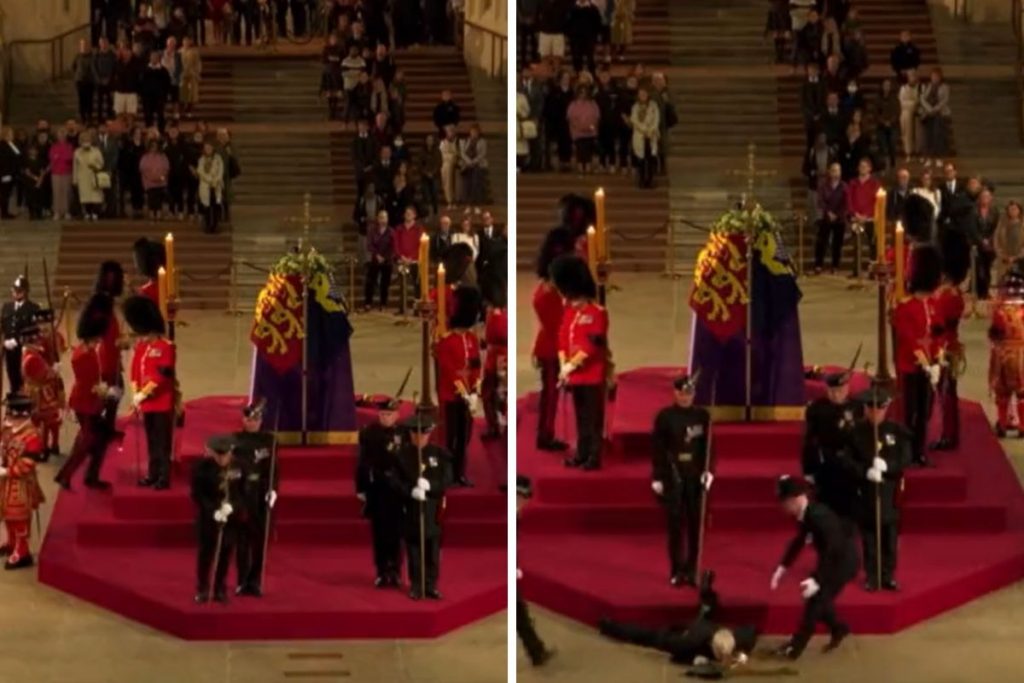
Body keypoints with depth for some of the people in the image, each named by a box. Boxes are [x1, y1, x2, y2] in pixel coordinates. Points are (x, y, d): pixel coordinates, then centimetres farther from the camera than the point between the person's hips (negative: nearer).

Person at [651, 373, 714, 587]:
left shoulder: (702, 415, 3)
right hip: (672, 477, -2)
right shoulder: (665, 416, -3)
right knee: (674, 524, 1)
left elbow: (708, 446, 5)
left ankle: (692, 570, 13)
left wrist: (708, 471, -7)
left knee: (695, 524, 4)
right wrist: (657, 477, -5)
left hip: (696, 477, 2)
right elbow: (658, 449, -2)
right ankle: (677, 571, 8)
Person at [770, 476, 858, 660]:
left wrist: (816, 580, -36)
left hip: (844, 560, -9)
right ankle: (838, 629, 36)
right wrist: (783, 566, 7)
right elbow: (799, 540, 12)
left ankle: (797, 645, 1)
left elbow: (832, 550, -34)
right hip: (831, 559, 9)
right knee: (819, 597, 13)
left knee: (817, 596, -8)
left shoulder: (819, 516, -33)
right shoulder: (804, 515, -6)